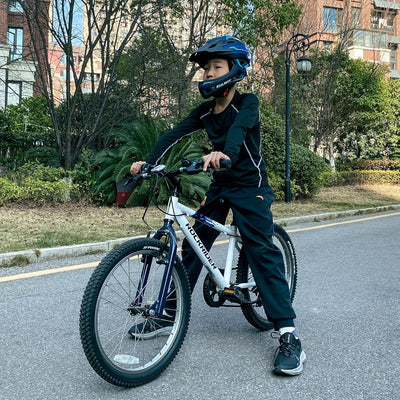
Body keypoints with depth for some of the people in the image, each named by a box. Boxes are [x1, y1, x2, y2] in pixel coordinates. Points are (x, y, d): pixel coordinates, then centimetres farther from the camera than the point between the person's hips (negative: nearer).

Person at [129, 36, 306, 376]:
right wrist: (148, 161, -22)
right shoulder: (205, 111, 5)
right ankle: (169, 316, 17)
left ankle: (289, 335, -9)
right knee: (192, 247, 5)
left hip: (250, 187, -6)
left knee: (262, 252, -14)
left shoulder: (247, 102, -11)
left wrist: (224, 153, -55)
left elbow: (239, 128, -33)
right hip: (219, 186, 6)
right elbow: (175, 134, -7)